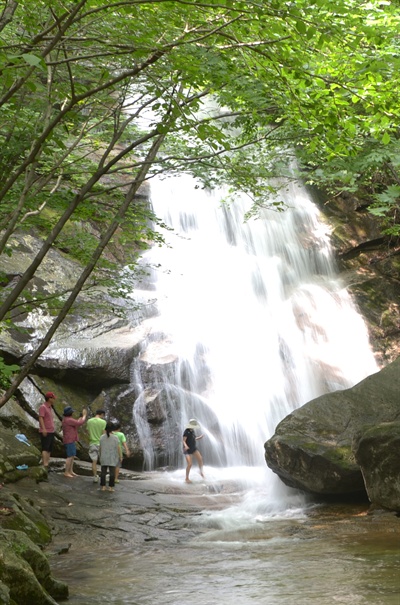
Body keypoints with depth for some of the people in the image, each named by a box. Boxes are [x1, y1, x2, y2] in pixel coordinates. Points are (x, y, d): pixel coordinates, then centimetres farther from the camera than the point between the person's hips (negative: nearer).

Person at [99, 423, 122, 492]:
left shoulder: (102, 437, -2)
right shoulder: (115, 437, -9)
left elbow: (100, 448, 3)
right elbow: (118, 448, -8)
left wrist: (100, 455, 17)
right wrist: (120, 456, 2)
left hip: (104, 458, 2)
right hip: (112, 459, -2)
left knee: (103, 472, 8)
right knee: (112, 472, 2)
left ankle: (103, 486, 8)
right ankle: (110, 487, 1)